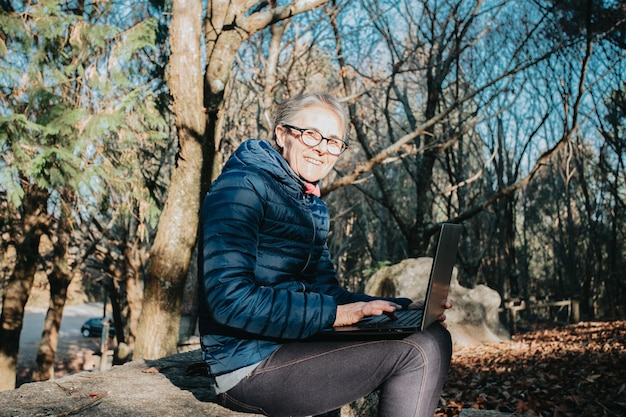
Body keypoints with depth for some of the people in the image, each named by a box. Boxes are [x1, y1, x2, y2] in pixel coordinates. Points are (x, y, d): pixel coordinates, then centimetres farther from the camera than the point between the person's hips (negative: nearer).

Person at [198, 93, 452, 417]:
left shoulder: (313, 207, 16)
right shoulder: (242, 186, -12)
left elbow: (326, 289, 16)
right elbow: (230, 299, -22)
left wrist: (403, 309, 1)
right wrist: (335, 314, -20)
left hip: (291, 344, 9)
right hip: (250, 365, -9)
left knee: (433, 338, 3)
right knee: (417, 352, -15)